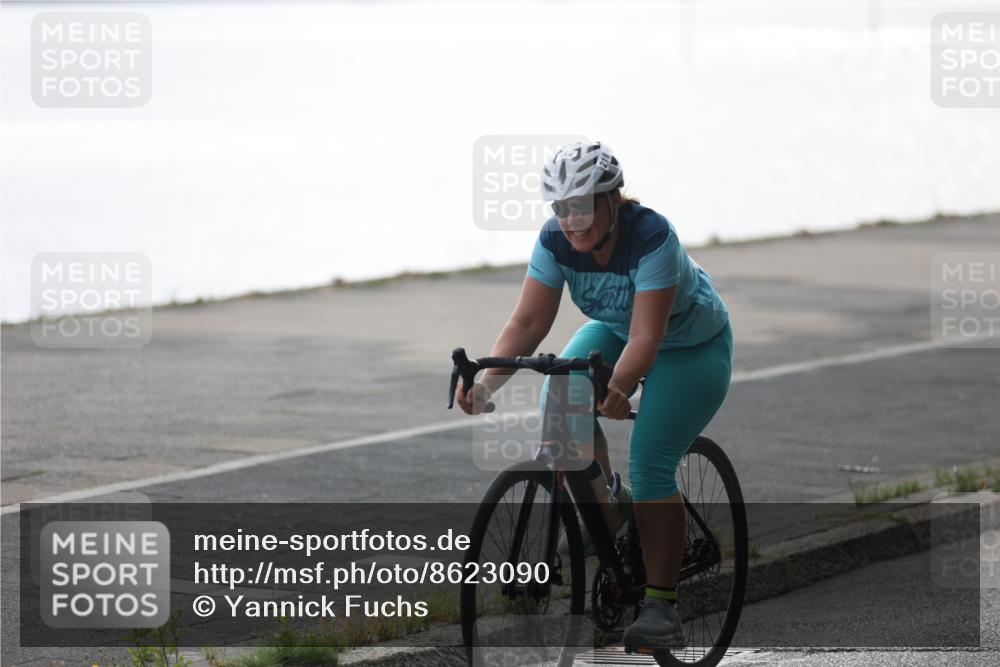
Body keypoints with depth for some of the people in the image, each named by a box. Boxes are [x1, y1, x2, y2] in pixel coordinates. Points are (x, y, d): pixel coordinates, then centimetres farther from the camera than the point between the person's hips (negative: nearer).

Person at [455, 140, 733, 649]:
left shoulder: (652, 237, -35)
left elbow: (646, 336, -41)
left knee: (649, 462, -21)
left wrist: (617, 390, -59)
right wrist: (487, 381, -40)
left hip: (691, 348, -5)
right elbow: (528, 322, -24)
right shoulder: (556, 241, -20)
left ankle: (660, 605, -16)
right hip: (614, 330, 5)